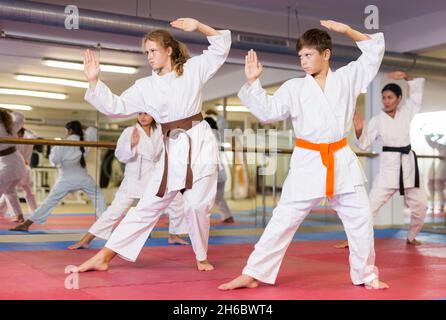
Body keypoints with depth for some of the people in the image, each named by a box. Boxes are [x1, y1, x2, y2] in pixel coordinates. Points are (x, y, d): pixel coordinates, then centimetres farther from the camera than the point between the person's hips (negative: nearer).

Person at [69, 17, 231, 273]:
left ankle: (201, 258, 18)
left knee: (197, 206, -7)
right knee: (148, 206, 2)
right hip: (173, 151, 3)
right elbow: (116, 107, 0)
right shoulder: (146, 86, 7)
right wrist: (94, 80, -9)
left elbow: (222, 45, 9)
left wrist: (198, 26, -3)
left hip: (200, 144, -2)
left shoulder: (193, 69, 4)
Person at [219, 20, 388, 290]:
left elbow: (374, 50, 8)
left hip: (342, 160, 2)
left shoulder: (347, 78, 6)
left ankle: (365, 274, 25)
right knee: (283, 219, -2)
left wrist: (347, 30, -2)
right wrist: (253, 81, -14)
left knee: (361, 219, 6)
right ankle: (253, 274, 3)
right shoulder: (293, 88, 2)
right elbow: (267, 112, -5)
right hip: (308, 162, -1)